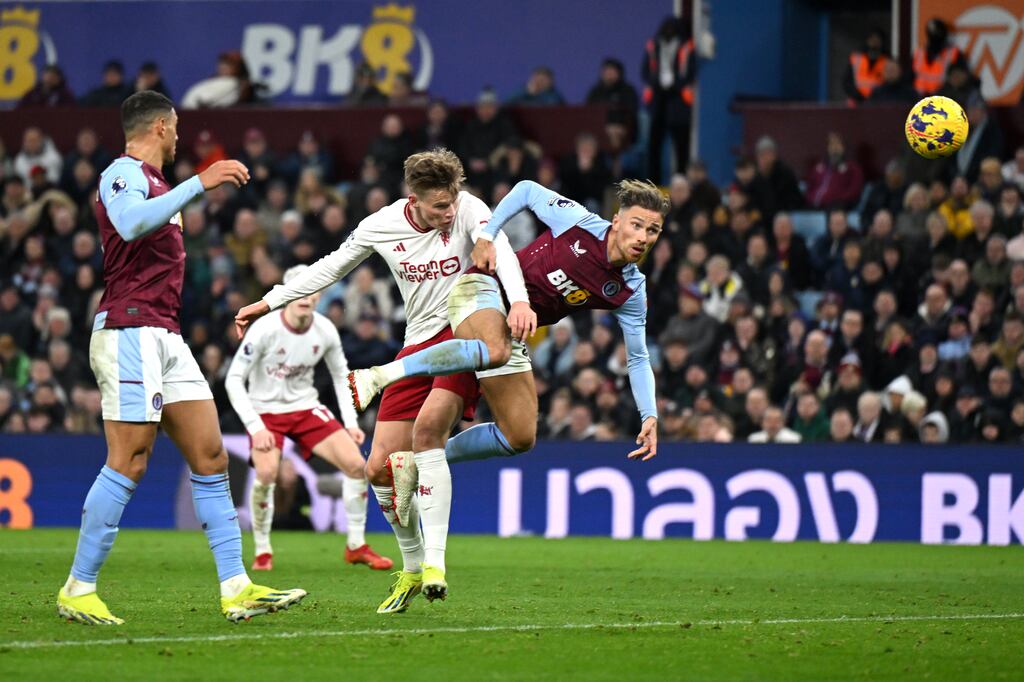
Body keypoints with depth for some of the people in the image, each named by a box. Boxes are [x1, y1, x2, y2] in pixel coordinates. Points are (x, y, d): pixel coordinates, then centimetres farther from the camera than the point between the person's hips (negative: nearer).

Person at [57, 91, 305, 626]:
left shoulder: (150, 180, 23)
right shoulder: (124, 174, -7)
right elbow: (130, 223, -30)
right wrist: (199, 183, -30)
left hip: (164, 337, 10)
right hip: (130, 333, -10)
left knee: (210, 457, 3)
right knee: (129, 463, -12)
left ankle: (237, 588, 0)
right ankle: (78, 590, -6)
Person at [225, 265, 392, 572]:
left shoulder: (325, 331, -8)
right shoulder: (264, 329, -21)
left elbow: (341, 374, 9)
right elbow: (233, 380, -17)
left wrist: (351, 422, 1)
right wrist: (255, 427, -24)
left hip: (306, 408, 4)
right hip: (266, 410, -4)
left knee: (355, 463, -10)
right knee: (266, 472, -28)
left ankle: (356, 546, 6)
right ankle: (262, 552, -8)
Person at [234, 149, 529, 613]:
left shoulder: (468, 209, -12)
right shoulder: (381, 226, -2)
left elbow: (499, 249, -29)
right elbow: (332, 267, 13)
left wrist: (519, 299, -48)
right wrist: (268, 302, 15)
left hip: (464, 335, -5)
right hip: (418, 345, 5)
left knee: (428, 426, -31)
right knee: (380, 469, -1)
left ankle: (435, 561, -28)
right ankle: (412, 567, 21)